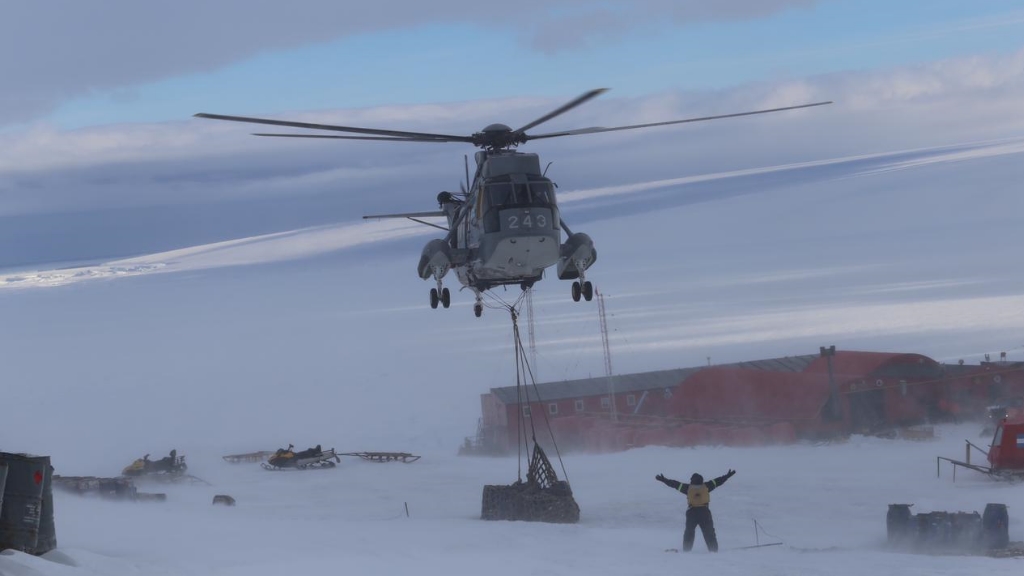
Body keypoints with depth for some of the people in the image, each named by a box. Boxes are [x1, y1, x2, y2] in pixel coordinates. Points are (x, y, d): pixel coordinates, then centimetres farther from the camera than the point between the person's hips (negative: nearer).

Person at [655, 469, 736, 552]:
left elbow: (675, 484, 9)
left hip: (691, 512, 0)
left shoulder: (688, 488, 5)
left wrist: (664, 480, 17)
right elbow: (718, 481, 14)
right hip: (705, 512, 0)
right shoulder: (706, 486, 6)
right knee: (709, 533, 7)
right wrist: (727, 476, 26)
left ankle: (686, 550, 7)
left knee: (689, 533, 13)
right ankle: (713, 549, 2)